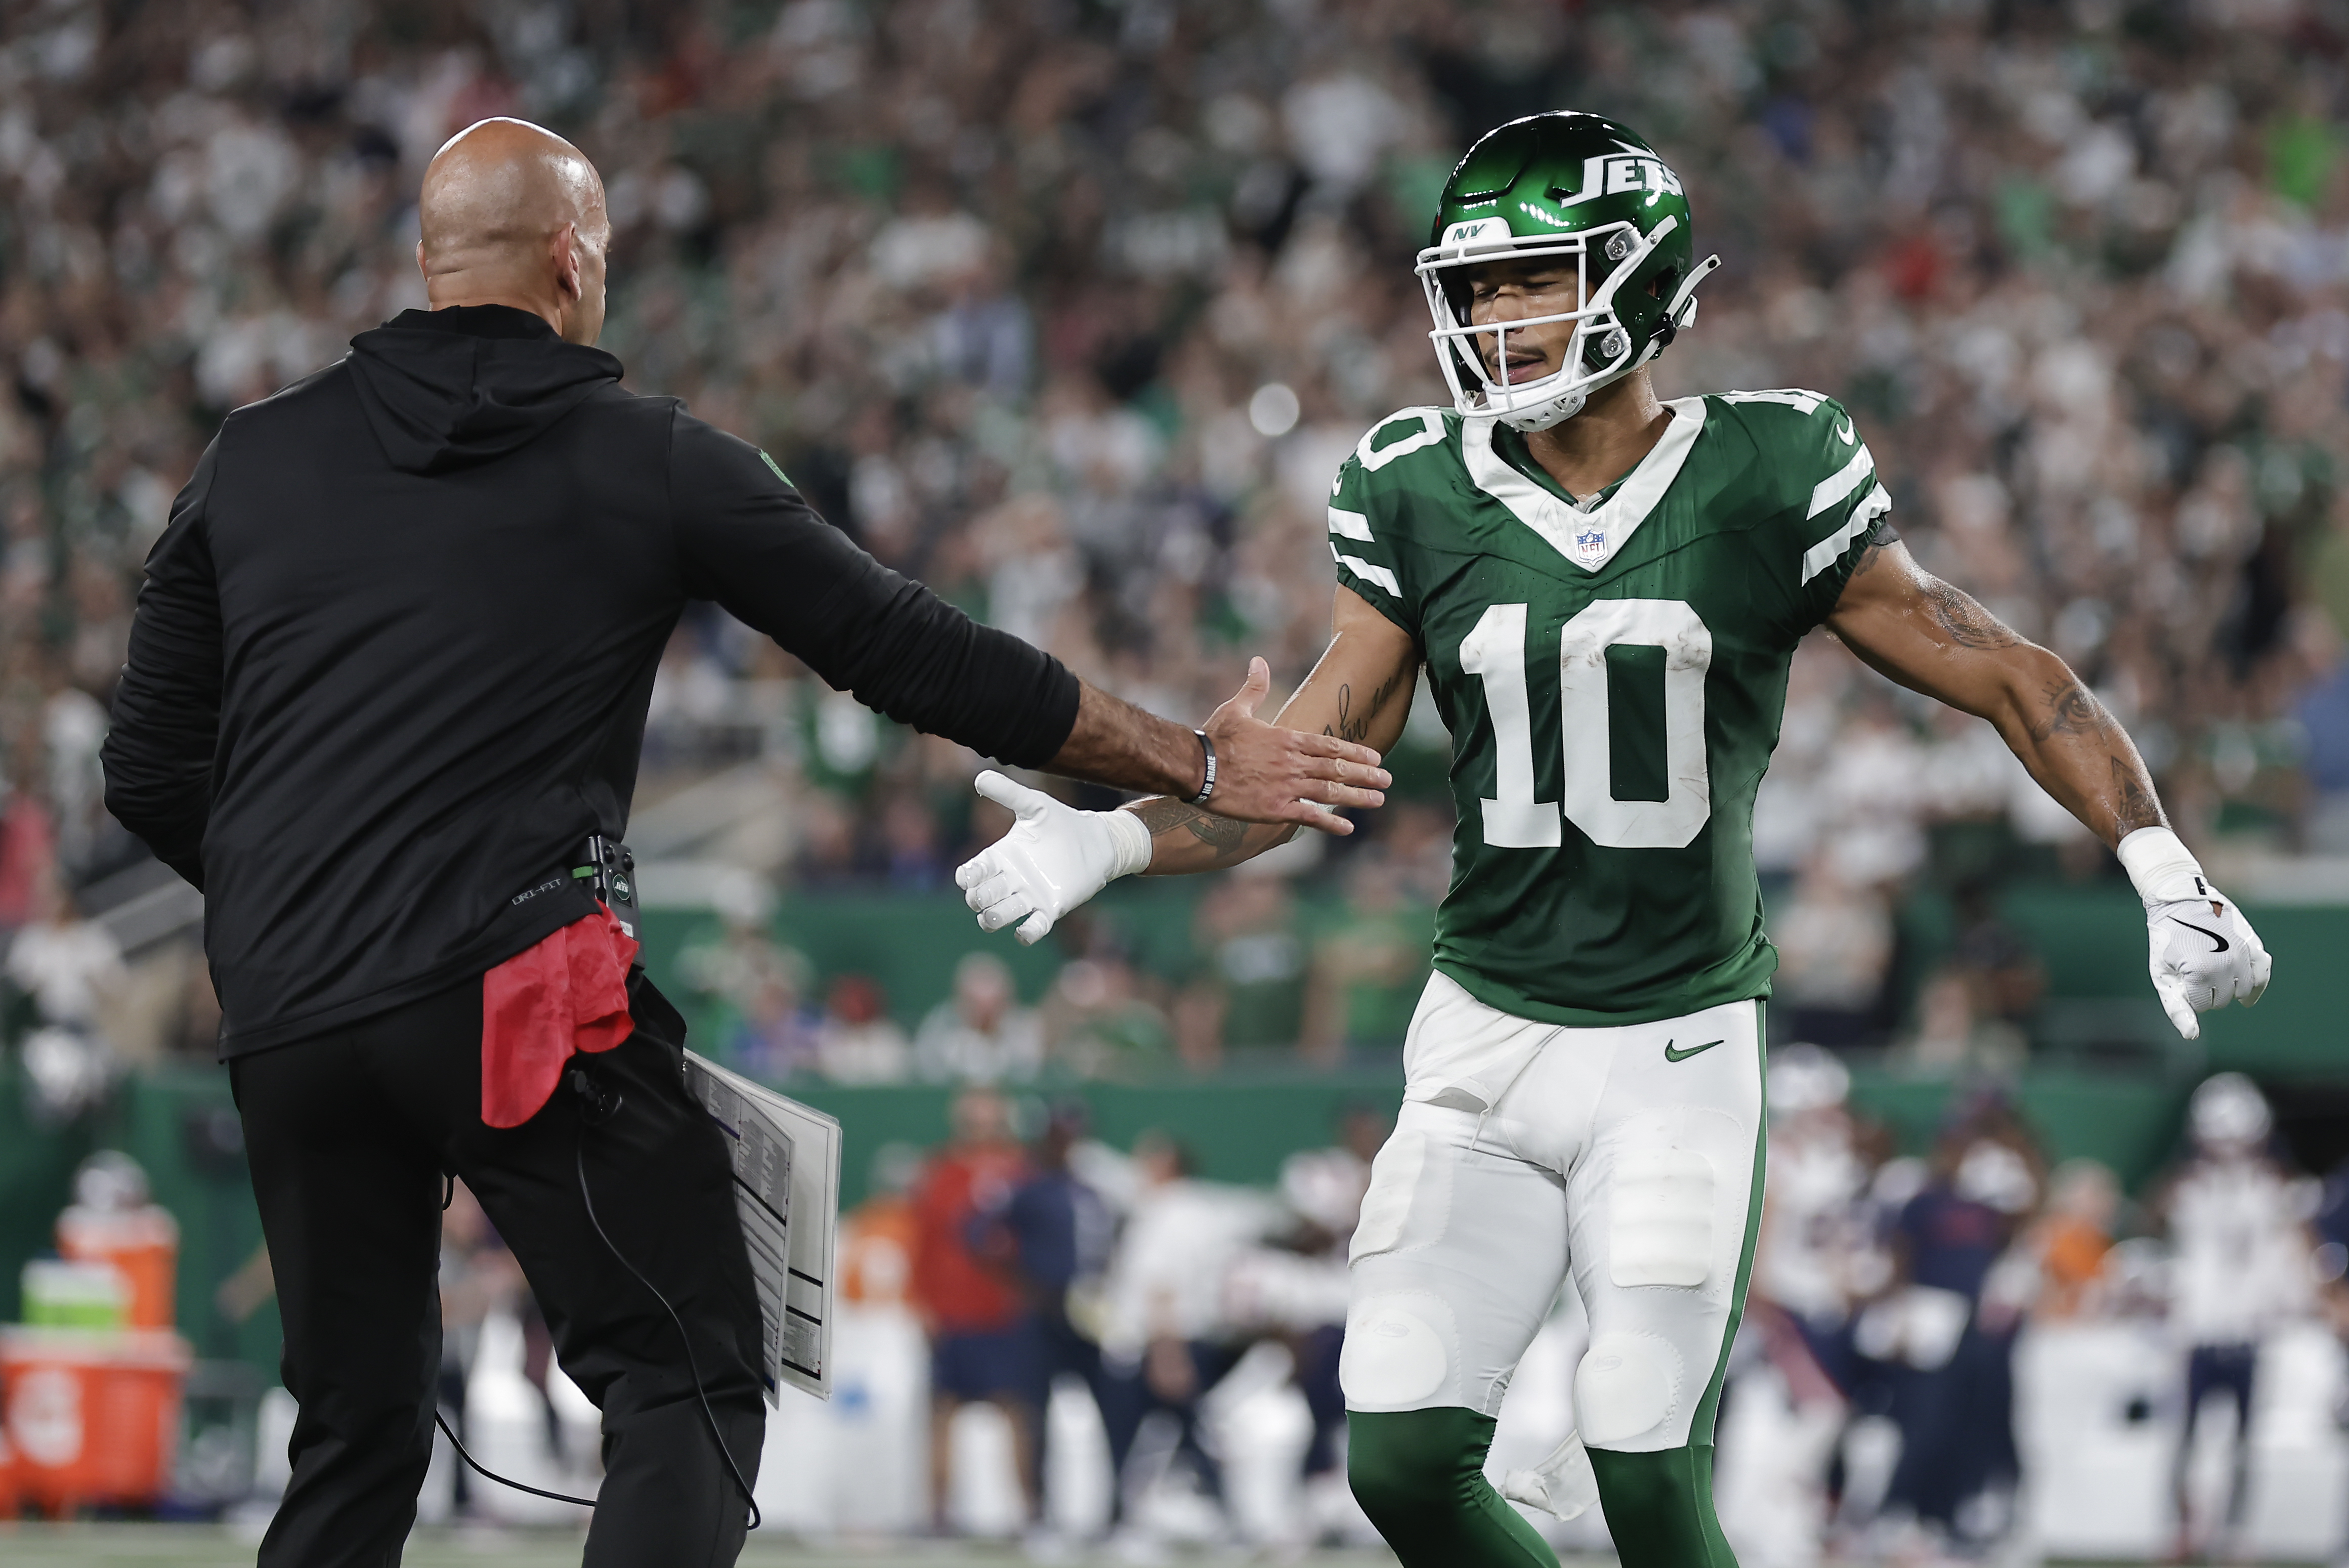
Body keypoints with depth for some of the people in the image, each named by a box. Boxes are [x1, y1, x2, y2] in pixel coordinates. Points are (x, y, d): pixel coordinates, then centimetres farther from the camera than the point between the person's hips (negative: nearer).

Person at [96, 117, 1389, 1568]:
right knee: (692, 1390, 0)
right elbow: (917, 660, 7)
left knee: (358, 1440, 14)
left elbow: (152, 772, 13)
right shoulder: (653, 464, 5)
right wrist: (1199, 765, 16)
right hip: (518, 991, -4)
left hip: (286, 1019, 4)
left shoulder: (254, 460, 13)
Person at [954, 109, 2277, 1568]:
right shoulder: (1423, 500, 3)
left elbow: (2007, 677, -1)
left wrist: (2164, 871, -11)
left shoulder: (1762, 484, -5)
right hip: (1485, 1039, 3)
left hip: (1676, 1049, -3)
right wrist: (1110, 843, -10)